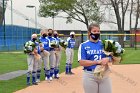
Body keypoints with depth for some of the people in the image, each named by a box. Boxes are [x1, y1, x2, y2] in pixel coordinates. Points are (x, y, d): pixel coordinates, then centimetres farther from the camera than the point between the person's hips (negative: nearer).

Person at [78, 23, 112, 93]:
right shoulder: (83, 45, -1)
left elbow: (111, 58, 9)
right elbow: (82, 62, -10)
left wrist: (108, 59, -15)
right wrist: (97, 62, -17)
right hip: (90, 75, -3)